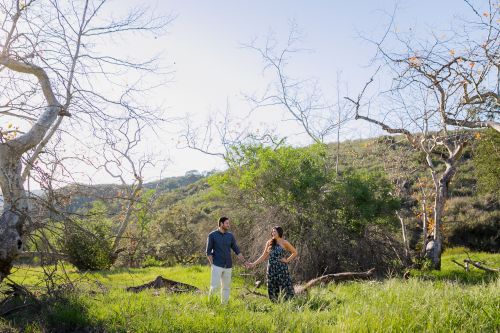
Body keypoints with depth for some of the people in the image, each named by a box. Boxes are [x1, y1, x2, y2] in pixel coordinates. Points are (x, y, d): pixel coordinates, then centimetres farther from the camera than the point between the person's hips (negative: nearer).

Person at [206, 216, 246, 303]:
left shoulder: (230, 236, 7)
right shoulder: (212, 235, -4)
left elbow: (237, 250, 7)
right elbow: (208, 252, -4)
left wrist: (245, 262, -1)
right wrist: (212, 265, -12)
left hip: (228, 266, 4)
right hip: (217, 266, -4)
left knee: (226, 287, 8)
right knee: (215, 286, -11)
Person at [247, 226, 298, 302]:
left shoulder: (284, 243, -2)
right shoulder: (269, 243, 7)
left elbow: (295, 252, 4)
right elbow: (264, 256, 10)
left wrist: (287, 260, -5)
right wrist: (254, 264, 3)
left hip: (282, 269, -4)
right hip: (271, 269, 4)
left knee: (286, 289, -7)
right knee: (272, 290, 7)